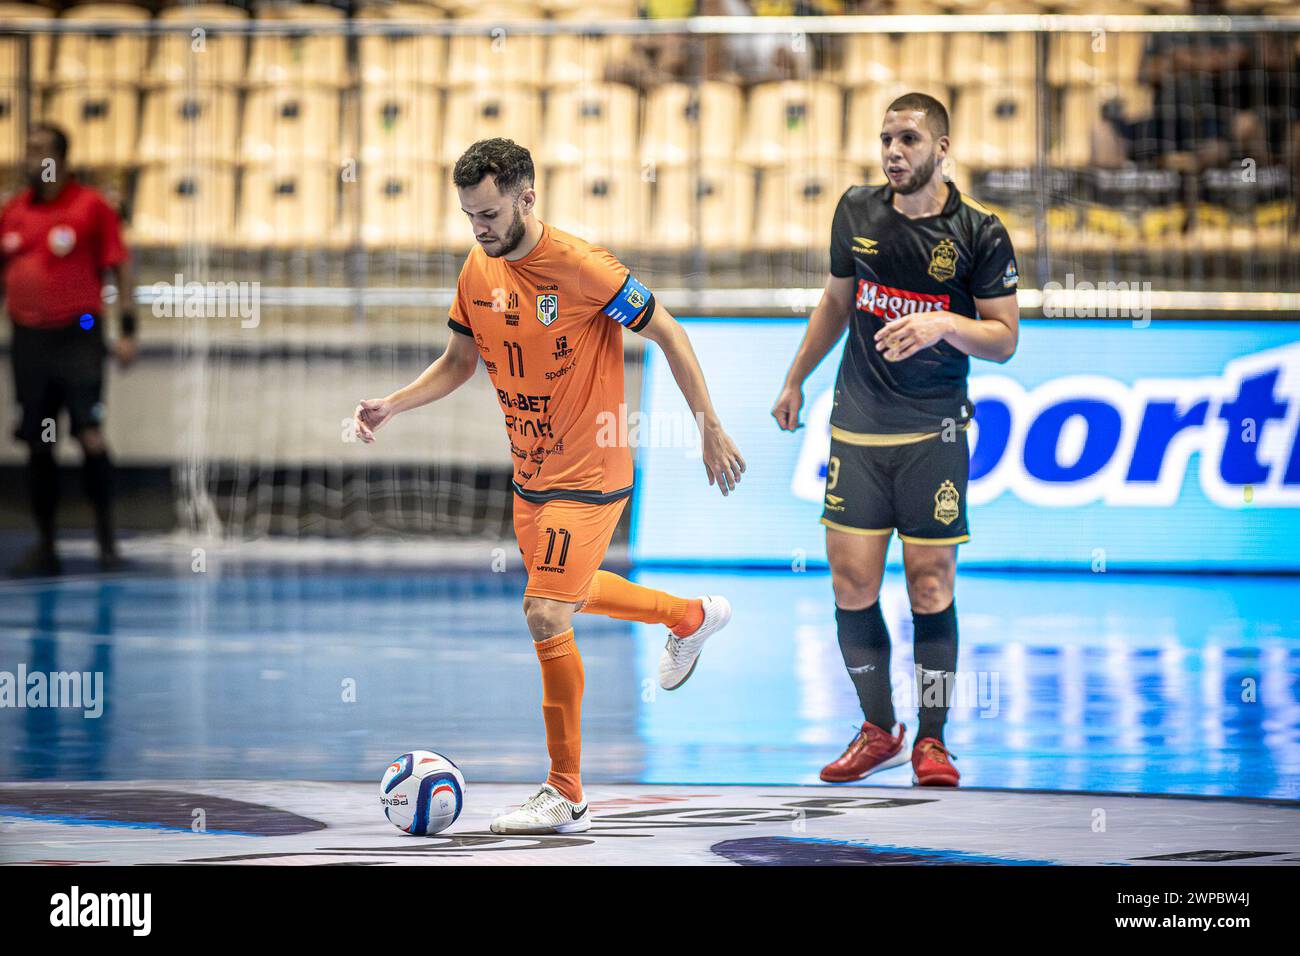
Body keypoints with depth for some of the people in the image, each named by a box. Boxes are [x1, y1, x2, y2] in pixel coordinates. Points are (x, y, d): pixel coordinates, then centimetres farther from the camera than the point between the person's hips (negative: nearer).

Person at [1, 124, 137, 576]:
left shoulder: (91, 206, -3)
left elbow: (121, 267, -2)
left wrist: (128, 330, -8)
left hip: (78, 335, -5)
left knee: (90, 436, -13)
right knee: (37, 444, 6)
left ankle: (106, 539, -2)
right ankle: (45, 547, 14)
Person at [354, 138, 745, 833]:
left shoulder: (580, 267, -21)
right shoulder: (479, 271, 0)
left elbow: (668, 335, -14)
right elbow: (459, 361, 14)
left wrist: (711, 430, -14)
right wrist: (392, 405, -1)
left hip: (589, 474, -8)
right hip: (531, 472, 8)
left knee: (545, 616, -14)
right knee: (566, 593, 26)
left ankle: (566, 797, -3)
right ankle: (692, 617, 52)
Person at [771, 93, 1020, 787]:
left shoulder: (979, 234, -6)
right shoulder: (856, 212, 5)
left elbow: (1004, 339, -3)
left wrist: (943, 322, -21)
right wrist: (795, 380, 26)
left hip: (933, 435, -3)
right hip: (857, 429, 3)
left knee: (931, 587, -3)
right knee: (852, 585, -1)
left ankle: (931, 741, 8)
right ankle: (878, 731, 14)